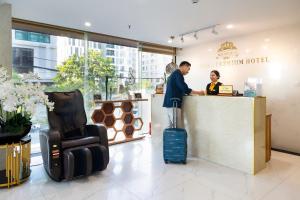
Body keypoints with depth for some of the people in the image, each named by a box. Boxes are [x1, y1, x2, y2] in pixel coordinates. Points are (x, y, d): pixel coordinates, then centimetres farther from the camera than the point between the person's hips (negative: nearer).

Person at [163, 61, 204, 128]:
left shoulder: (174, 73, 21)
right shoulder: (178, 73, -9)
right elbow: (184, 88, -16)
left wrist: (188, 92, 17)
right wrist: (198, 92, -5)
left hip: (169, 103, 10)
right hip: (173, 104, -10)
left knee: (170, 125, 11)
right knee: (178, 127, -8)